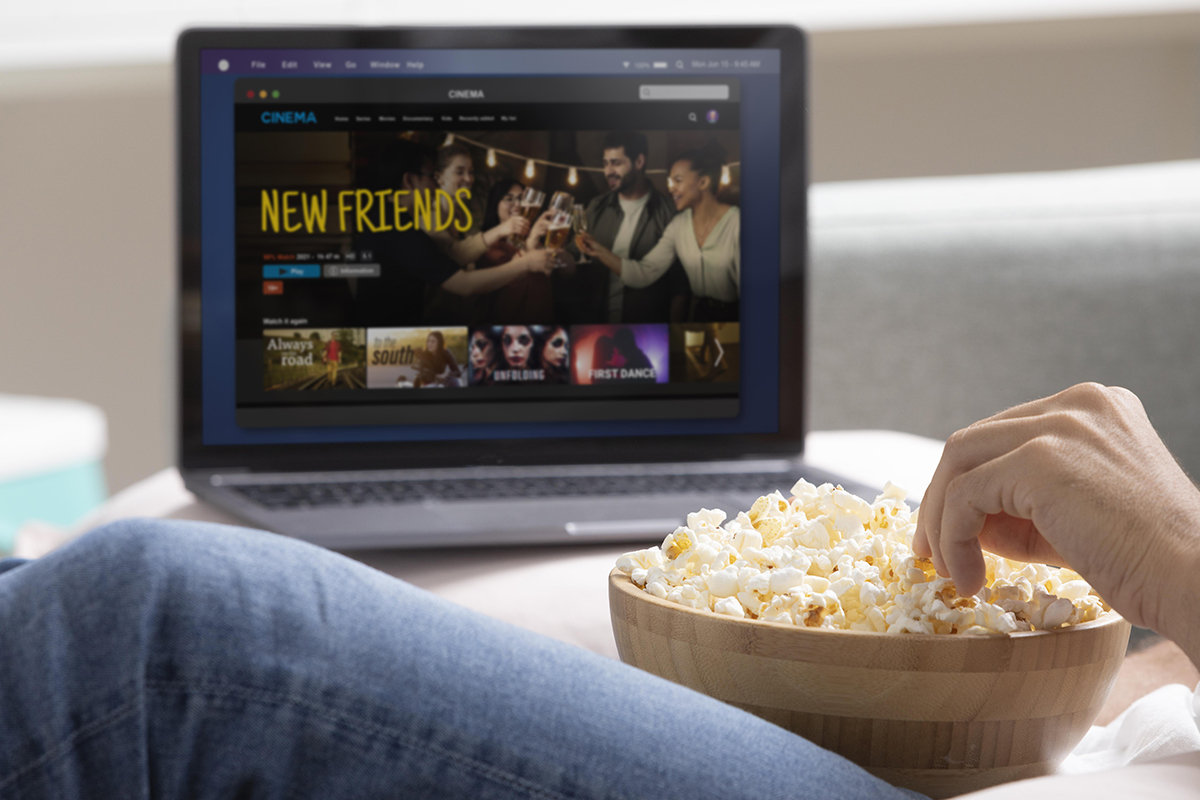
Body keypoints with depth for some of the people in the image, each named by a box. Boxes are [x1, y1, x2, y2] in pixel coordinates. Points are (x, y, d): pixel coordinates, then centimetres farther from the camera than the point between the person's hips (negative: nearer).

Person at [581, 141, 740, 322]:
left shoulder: (735, 224, -15)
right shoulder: (679, 225, 4)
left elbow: (746, 287, -15)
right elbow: (645, 273, -3)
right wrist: (600, 252, -13)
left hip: (732, 316, -6)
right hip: (698, 314, 6)